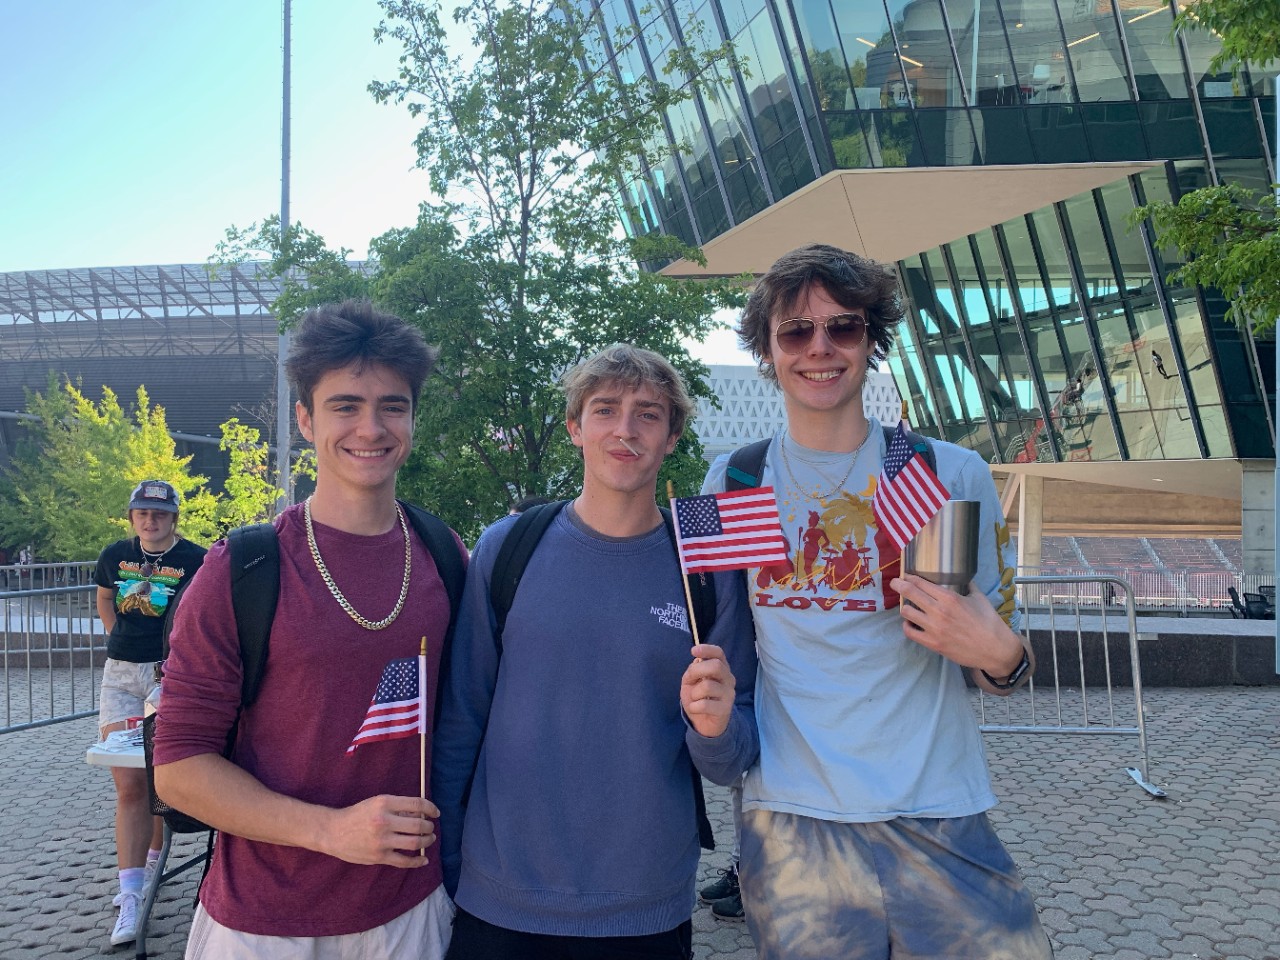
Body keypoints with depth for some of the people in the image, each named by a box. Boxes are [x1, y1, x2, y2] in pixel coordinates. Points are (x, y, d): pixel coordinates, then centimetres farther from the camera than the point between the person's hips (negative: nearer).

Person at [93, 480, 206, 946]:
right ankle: (131, 898, 0)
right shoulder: (115, 555, 5)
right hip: (120, 675, 3)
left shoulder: (195, 560, -9)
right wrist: (121, 641, 14)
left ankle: (152, 862, 32)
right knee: (129, 787, -1)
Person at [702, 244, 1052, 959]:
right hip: (792, 823, 1)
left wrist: (999, 655, -16)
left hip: (941, 820, 0)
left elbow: (1005, 665, 6)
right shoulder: (731, 482, 4)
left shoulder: (955, 474, 0)